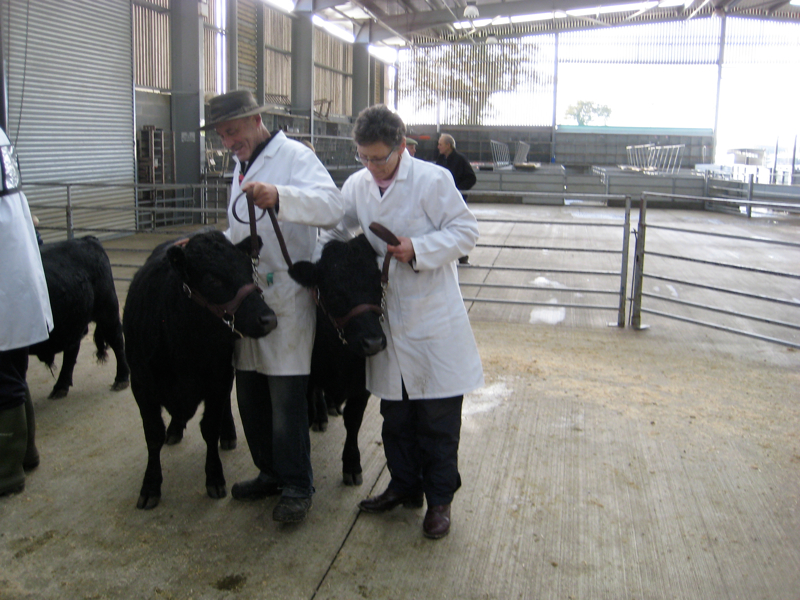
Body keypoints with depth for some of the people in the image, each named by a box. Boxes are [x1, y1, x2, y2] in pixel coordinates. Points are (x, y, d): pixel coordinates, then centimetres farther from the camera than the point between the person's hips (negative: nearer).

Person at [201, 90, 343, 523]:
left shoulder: (294, 156, -8)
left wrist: (278, 196, -42)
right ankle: (270, 472, 31)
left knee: (286, 400, -3)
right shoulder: (242, 167, 21)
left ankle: (297, 487, 12)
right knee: (250, 397, 15)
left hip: (286, 299, -9)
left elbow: (332, 206, -27)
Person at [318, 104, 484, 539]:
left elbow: (465, 231, -10)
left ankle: (439, 499, 20)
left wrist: (419, 249, -22)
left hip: (432, 318, -5)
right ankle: (404, 486, 34)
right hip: (386, 318, 5)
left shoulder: (433, 179, -11)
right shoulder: (356, 186, 4)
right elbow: (334, 234, 15)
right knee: (395, 413, 16)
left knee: (438, 417, 4)